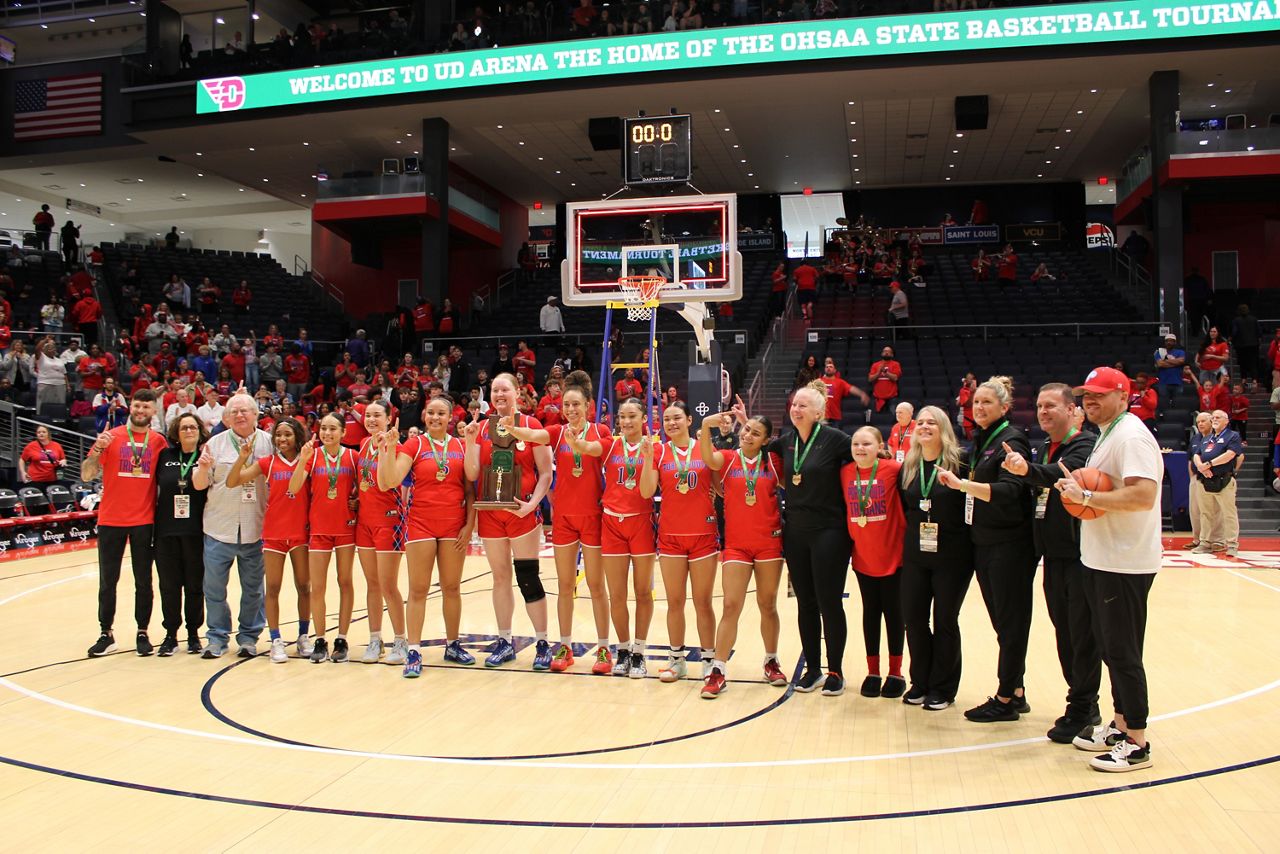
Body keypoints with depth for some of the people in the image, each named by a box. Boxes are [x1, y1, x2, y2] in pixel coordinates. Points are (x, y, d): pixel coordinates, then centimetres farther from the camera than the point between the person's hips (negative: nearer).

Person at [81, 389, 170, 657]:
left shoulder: (159, 441, 3)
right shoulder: (111, 437, 0)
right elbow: (86, 476, -3)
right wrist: (98, 449, -18)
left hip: (144, 521, 1)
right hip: (111, 520, 0)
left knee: (143, 581, 6)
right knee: (107, 581, 6)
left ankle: (142, 633, 15)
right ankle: (106, 635, 16)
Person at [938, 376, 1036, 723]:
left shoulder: (1011, 441, -11)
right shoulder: (982, 440, 15)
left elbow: (1009, 492, -25)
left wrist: (962, 484, -29)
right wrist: (962, 484, 4)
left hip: (1009, 545, -9)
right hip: (984, 544, 9)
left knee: (1010, 622, 1)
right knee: (1001, 620, 13)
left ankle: (1006, 699, 9)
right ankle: (1016, 692, 23)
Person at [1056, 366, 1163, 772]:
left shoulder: (1131, 436, -16)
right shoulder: (1107, 435, 16)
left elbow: (1143, 495, -29)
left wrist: (1085, 496, -22)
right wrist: (1077, 491, 6)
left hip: (1124, 564, -10)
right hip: (1103, 559, 10)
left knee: (1123, 653, -3)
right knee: (1110, 648, 18)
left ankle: (1137, 744, 7)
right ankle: (1121, 724, 30)